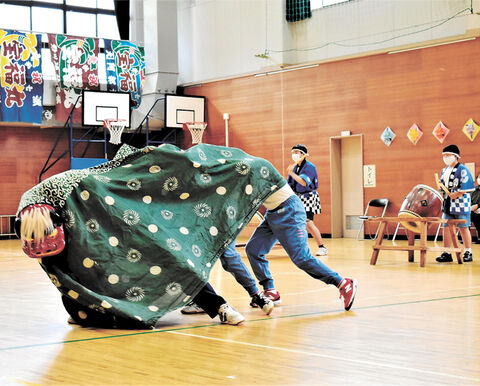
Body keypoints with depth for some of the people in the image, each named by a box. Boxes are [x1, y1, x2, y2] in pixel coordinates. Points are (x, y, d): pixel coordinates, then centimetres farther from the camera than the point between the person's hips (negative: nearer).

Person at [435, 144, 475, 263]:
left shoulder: (462, 170, -8)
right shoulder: (444, 171, 15)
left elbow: (467, 186, -15)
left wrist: (457, 194, -22)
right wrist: (442, 193, 6)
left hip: (460, 203, -7)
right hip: (447, 204, 7)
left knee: (463, 228, 0)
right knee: (446, 227, 5)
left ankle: (468, 253, 8)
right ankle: (446, 253, 9)